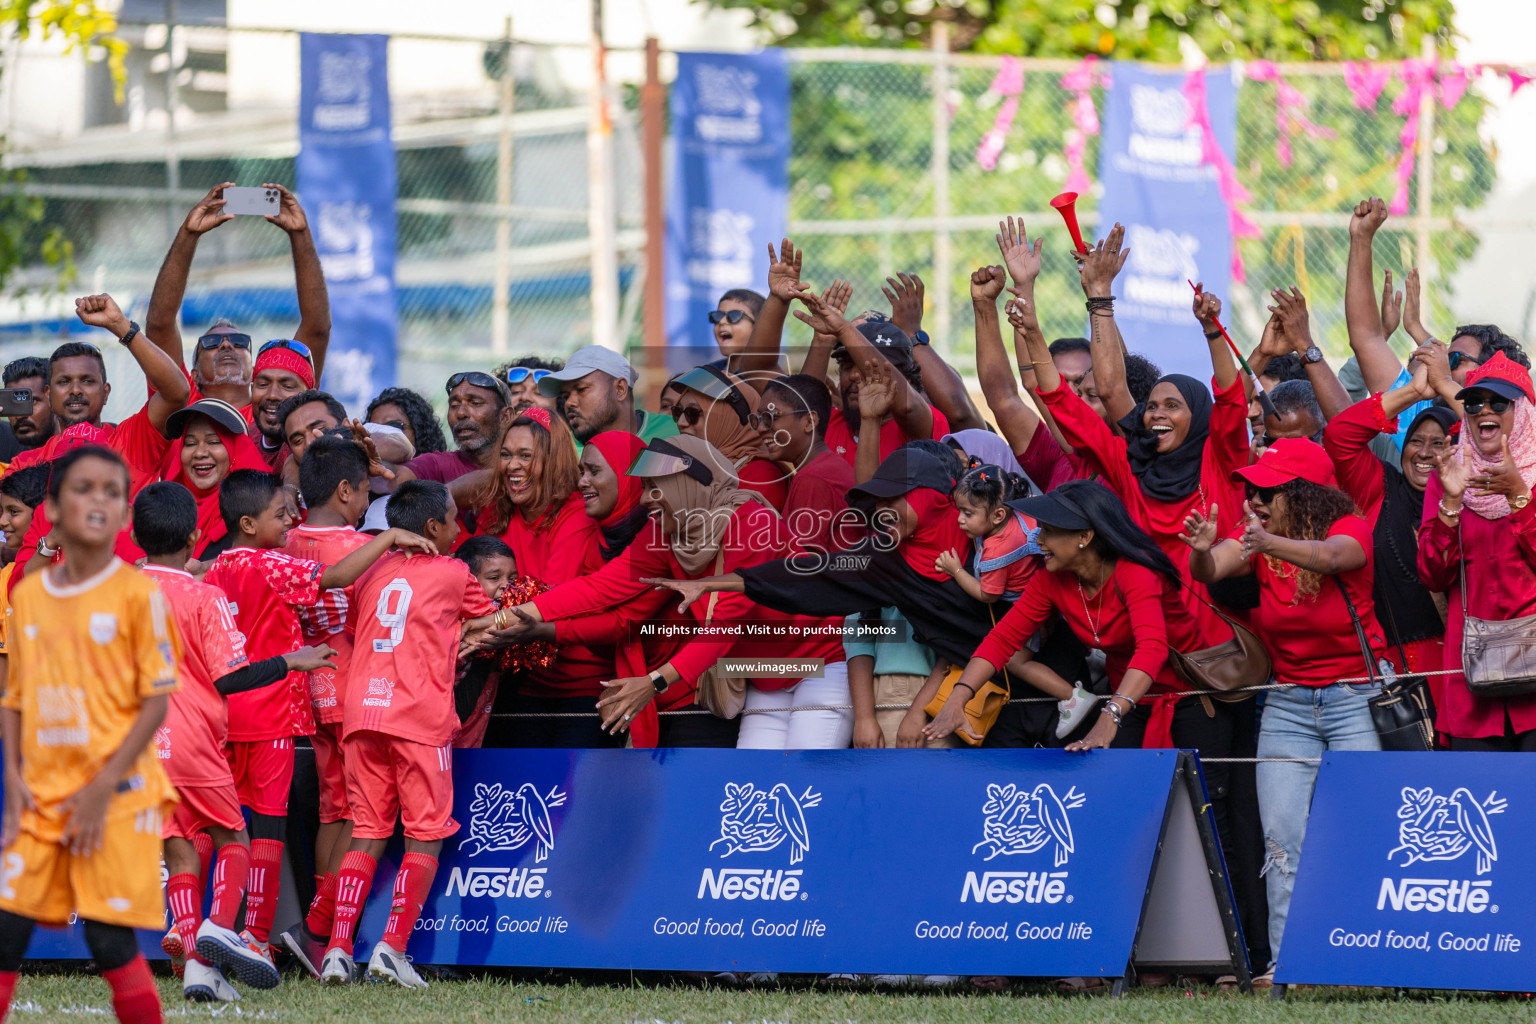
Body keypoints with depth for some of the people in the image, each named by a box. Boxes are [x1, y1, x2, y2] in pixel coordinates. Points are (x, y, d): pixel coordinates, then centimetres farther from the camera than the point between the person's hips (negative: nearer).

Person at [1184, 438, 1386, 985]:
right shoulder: (1253, 537, 2)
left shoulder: (1350, 529, -11)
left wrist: (1269, 544, -52)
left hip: (1357, 695, -4)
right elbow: (1209, 570, -16)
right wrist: (1201, 550, -40)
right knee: (1281, 836, -5)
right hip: (1288, 702, 4)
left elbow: (1332, 556, -34)